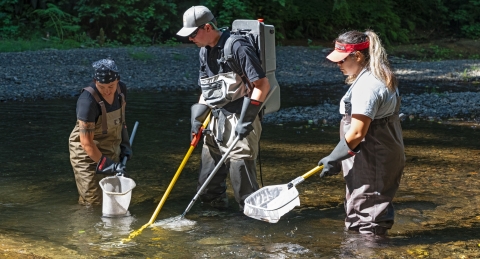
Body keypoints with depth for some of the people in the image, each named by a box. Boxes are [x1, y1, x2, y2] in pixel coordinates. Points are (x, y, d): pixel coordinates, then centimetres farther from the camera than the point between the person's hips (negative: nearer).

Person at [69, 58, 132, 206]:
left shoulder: (121, 89, -8)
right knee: (93, 202, -5)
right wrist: (106, 164, -26)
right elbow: (86, 142, -27)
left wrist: (125, 144, 8)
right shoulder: (88, 100, -30)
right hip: (87, 154, -7)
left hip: (110, 151, 7)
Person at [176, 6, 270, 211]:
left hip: (239, 122, -9)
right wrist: (198, 118, 10)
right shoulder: (205, 51, 10)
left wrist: (247, 119, -20)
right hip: (217, 120, 9)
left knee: (240, 169, -8)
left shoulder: (237, 47, -16)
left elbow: (262, 85, -17)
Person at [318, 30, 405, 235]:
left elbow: (357, 133, -24)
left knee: (366, 223, -4)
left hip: (371, 163, -11)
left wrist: (333, 159, -14)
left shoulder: (367, 85, -21)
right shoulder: (380, 78, 12)